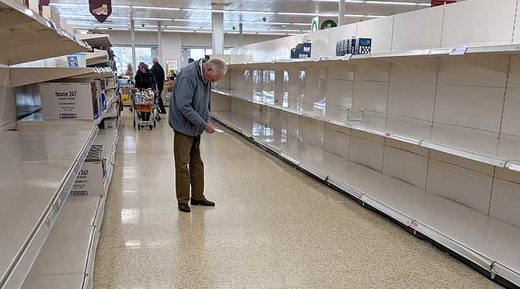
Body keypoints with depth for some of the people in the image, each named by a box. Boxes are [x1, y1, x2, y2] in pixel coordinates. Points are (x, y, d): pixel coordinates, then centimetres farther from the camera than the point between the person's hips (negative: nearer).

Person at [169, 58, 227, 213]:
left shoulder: (205, 77, 4)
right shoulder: (188, 75, -23)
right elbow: (183, 106, -27)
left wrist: (207, 119, 2)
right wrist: (203, 124, -23)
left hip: (195, 128, 9)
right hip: (183, 127, -9)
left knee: (197, 163, 14)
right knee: (183, 164, -1)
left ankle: (198, 196, 25)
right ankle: (183, 200, 11)